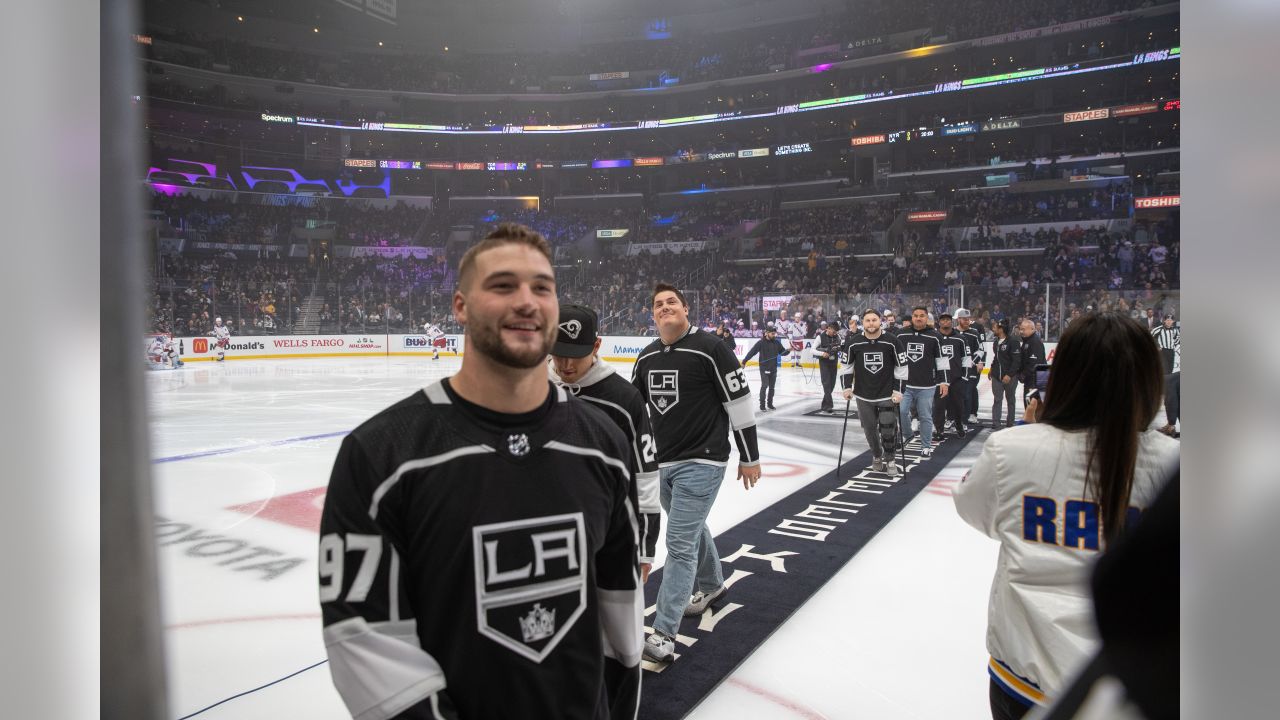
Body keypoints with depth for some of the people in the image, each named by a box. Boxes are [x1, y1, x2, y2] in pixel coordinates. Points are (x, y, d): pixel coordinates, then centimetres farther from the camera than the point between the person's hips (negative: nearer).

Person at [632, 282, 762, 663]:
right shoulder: (647, 357, 7)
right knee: (691, 529, 24)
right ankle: (712, 584, 49)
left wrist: (749, 457, -8)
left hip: (701, 462, -7)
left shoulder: (709, 349, -14)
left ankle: (663, 634, -3)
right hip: (663, 461, 7)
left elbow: (739, 403, -11)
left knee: (680, 542, -9)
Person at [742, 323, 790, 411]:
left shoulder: (777, 342, 3)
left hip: (773, 369, 5)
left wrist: (788, 350, -14)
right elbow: (751, 352, -13)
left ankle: (770, 404, 23)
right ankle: (762, 405, -2)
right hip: (764, 368, -5)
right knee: (764, 386, -8)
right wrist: (744, 362, -16)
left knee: (771, 387, 11)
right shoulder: (761, 342, -12)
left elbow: (782, 352, 8)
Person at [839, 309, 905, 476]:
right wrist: (847, 387, -1)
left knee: (888, 428, -6)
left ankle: (889, 460, 15)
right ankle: (877, 456, 33)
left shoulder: (891, 342, -10)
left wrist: (898, 390, -6)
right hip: (863, 395, 2)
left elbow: (901, 367, -3)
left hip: (887, 394, -2)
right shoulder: (853, 343, -7)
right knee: (869, 429, 10)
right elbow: (846, 366, 6)